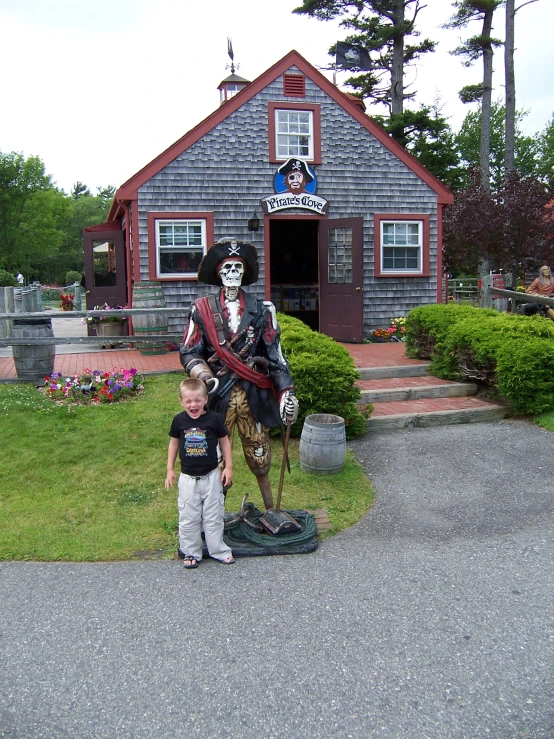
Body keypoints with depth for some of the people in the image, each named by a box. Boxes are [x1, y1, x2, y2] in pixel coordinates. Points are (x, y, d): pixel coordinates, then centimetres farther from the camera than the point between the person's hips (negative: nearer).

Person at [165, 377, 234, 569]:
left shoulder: (214, 419, -12)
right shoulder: (179, 420, -7)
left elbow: (224, 441, 0)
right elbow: (174, 443, 7)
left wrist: (228, 467, -1)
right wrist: (170, 469, 7)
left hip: (211, 476, -1)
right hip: (188, 479, 1)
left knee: (213, 517, 12)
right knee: (188, 518, 10)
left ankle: (218, 550, 28)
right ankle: (191, 553, 26)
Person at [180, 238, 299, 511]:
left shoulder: (261, 310, 5)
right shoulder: (203, 309, 2)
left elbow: (275, 354, 3)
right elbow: (189, 352, 0)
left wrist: (286, 391, -5)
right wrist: (204, 376, -19)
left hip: (254, 394, 1)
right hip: (218, 395, -1)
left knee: (260, 457, 9)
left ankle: (270, 509, 29)